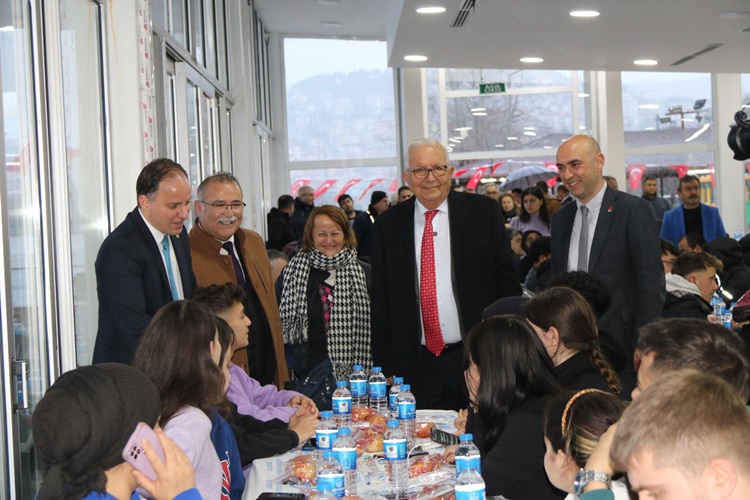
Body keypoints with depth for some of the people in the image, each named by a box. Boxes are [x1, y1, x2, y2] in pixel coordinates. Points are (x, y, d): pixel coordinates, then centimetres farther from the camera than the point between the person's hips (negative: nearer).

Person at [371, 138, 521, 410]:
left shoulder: (483, 212, 2)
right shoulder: (388, 225, 5)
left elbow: (506, 281, 3)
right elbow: (381, 303, 8)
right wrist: (385, 367, 4)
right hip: (417, 365, 1)